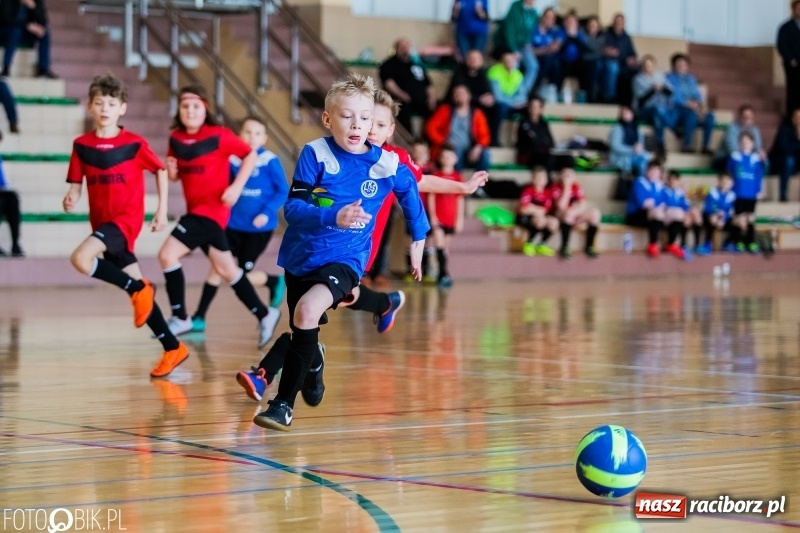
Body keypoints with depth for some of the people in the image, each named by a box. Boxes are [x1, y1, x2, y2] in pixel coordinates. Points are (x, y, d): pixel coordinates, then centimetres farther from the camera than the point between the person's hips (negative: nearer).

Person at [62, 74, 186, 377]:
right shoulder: (81, 145, 3)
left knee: (81, 259, -28)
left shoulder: (134, 144, -6)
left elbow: (160, 170, 7)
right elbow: (75, 185, 5)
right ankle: (173, 348, 16)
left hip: (127, 219, -5)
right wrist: (71, 200, -17)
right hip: (101, 222, 5)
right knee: (137, 290, 7)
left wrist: (162, 210, 4)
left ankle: (138, 289, -9)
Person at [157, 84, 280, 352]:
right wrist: (171, 171, -6)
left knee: (168, 254, -15)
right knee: (227, 269, 14)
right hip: (196, 209, 7)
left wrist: (236, 187, -17)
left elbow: (251, 154, -9)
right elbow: (176, 175, 17)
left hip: (212, 208, -7)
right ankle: (264, 315, 26)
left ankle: (180, 317, -4)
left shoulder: (218, 135, -13)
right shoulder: (176, 139, 5)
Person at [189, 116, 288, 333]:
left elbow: (283, 191, -8)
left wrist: (267, 213, -18)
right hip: (234, 225, 3)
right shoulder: (233, 159, 0)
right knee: (218, 266, -3)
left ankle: (276, 281, 30)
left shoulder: (269, 161, -11)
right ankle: (199, 318, 3)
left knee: (244, 274, -1)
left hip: (259, 228, -3)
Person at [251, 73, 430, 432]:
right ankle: (313, 363, 61)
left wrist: (417, 241, 20)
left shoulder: (387, 164, -10)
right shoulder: (315, 154, -13)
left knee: (308, 309, -31)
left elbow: (411, 196, 12)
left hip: (345, 258, -2)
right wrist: (334, 217, -37)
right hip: (301, 255, 2)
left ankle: (284, 403, -22)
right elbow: (292, 207, -21)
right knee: (303, 331, 21)